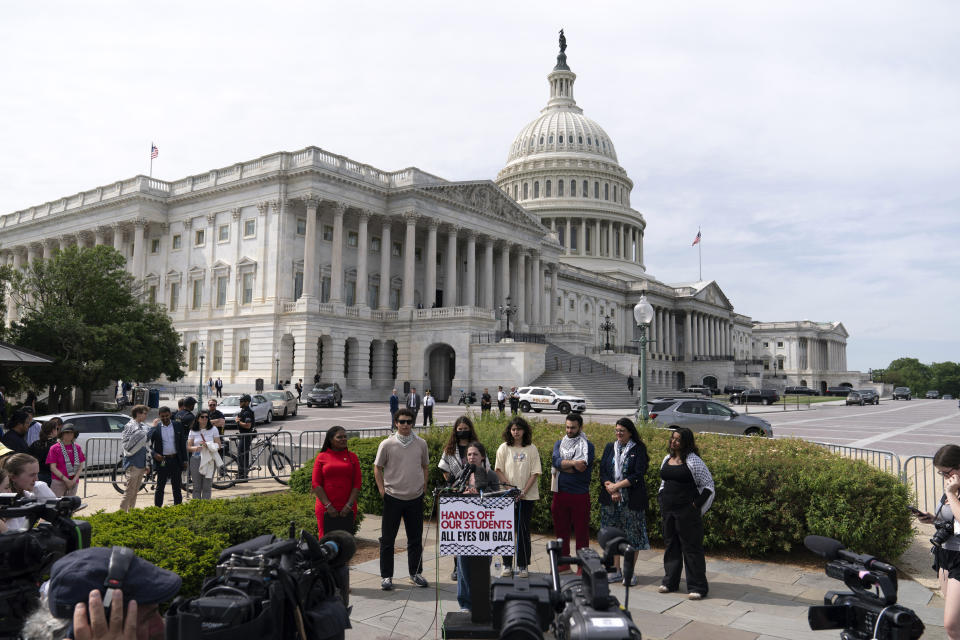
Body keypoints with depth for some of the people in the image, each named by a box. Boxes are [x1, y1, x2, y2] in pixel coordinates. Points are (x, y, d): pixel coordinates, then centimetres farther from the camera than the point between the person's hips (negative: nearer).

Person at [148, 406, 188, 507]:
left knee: (177, 487, 10)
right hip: (162, 461, -2)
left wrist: (184, 460, 3)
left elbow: (183, 443, 6)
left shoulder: (178, 425, 2)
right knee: (160, 487, 5)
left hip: (176, 460, 2)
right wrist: (154, 454, -17)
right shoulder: (156, 428, -4)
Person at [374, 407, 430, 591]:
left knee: (415, 538, 11)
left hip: (415, 498, 2)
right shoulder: (387, 444, -5)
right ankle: (386, 576, 17)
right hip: (393, 498, -2)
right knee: (387, 539, 5)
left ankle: (415, 573, 26)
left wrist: (424, 486, 7)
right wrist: (382, 490, -4)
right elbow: (377, 468, 3)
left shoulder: (421, 443, 3)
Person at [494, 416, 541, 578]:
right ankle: (507, 565, 14)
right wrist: (509, 486, -10)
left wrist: (524, 492, -11)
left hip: (527, 496, -1)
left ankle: (523, 566, 13)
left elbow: (535, 473, -1)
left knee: (524, 530, 2)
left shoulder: (531, 449, 1)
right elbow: (498, 470, 3)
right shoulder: (504, 448, 3)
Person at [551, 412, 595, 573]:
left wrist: (562, 464, -10)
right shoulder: (559, 443, 10)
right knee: (561, 529, 12)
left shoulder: (588, 446, -2)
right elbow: (556, 460, -9)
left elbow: (583, 468, -17)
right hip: (560, 493, 4)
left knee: (582, 531, 3)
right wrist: (573, 463, -18)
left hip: (580, 494, -4)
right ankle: (563, 563, 25)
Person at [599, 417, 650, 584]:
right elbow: (602, 471, 5)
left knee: (632, 536, 1)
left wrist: (616, 486, -14)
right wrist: (611, 490, -10)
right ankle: (616, 571, 19)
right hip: (610, 499, 4)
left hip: (631, 499, -4)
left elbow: (638, 475, -11)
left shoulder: (639, 449, -3)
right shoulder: (609, 447, 10)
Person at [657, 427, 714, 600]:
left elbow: (708, 485, -8)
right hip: (668, 510, 7)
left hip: (687, 511, -7)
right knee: (670, 545, 14)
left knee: (691, 547, -1)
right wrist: (662, 498, 12)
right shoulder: (667, 458, 11)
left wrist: (697, 505, -11)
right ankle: (670, 582, 26)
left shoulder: (693, 460, -10)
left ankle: (697, 587, 7)